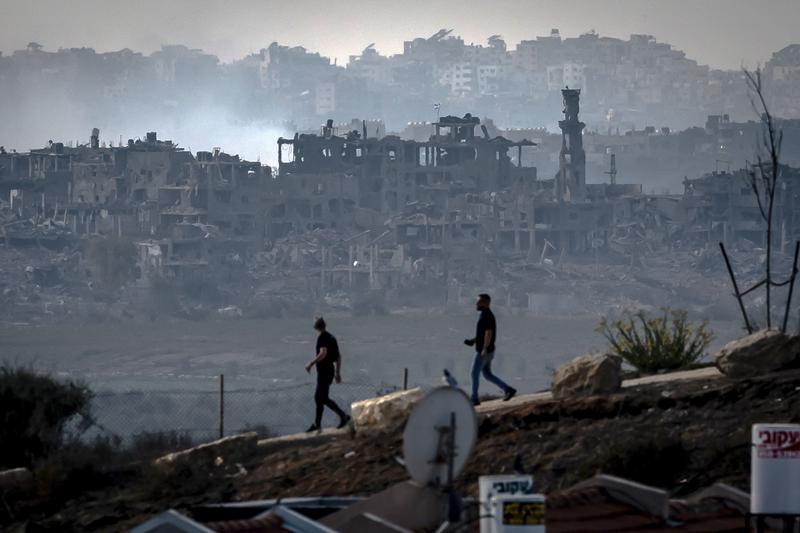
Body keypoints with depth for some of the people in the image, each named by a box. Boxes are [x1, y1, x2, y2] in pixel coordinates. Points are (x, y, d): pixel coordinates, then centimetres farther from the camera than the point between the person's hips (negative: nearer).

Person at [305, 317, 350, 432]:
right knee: (318, 397, 13)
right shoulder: (331, 337, 14)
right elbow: (338, 356, 18)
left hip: (324, 371, -9)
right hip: (330, 370, 9)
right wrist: (338, 373, 23)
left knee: (323, 398, -8)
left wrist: (311, 364, -19)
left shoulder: (322, 337, -13)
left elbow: (323, 353, -27)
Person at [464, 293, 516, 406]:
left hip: (484, 351, -10)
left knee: (475, 374, -3)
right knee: (487, 375, 13)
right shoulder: (486, 315, 15)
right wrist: (473, 341, 14)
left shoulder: (487, 316, -17)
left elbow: (489, 333, -23)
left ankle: (474, 399, 2)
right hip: (485, 351, 10)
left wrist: (484, 349, -26)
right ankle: (508, 390, 12)